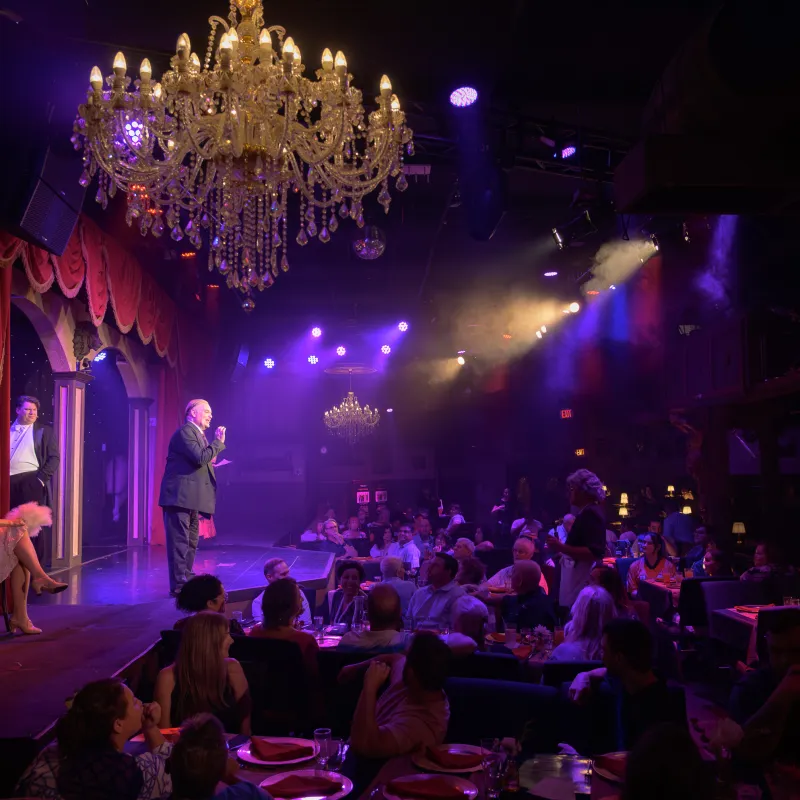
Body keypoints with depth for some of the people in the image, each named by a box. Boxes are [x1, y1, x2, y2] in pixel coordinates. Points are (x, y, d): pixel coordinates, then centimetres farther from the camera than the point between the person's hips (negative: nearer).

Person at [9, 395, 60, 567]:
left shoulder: (45, 431, 6)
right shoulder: (9, 429, 13)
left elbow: (54, 457, 0)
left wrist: (41, 478, -10)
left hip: (32, 481, -3)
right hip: (9, 482, 3)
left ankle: (38, 563, 2)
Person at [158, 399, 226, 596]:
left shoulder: (197, 434, 20)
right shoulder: (185, 432, -11)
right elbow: (200, 457, -23)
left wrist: (210, 463, 8)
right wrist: (218, 442, -14)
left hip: (190, 498, 11)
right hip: (180, 497, -11)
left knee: (191, 541, 15)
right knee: (180, 541, -9)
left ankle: (187, 579, 23)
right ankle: (179, 585, -7)